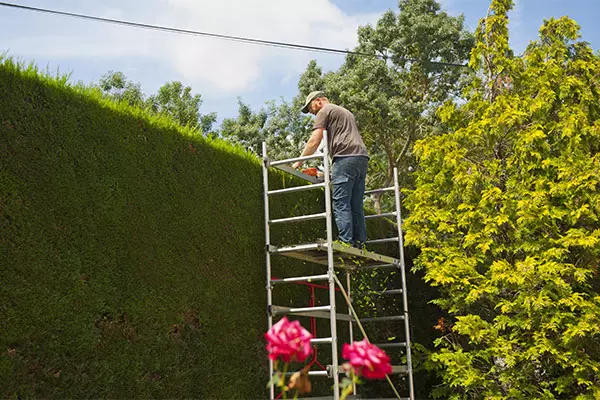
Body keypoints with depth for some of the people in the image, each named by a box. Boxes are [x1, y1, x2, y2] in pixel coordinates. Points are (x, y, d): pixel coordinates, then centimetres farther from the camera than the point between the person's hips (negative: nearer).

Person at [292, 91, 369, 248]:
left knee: (341, 204, -10)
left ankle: (346, 242, -17)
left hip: (345, 157, -8)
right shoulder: (347, 112, 34)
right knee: (356, 205, 7)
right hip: (362, 157, 8)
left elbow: (314, 141, -2)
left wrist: (299, 162, 4)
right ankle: (360, 243, 3)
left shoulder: (325, 111, 8)